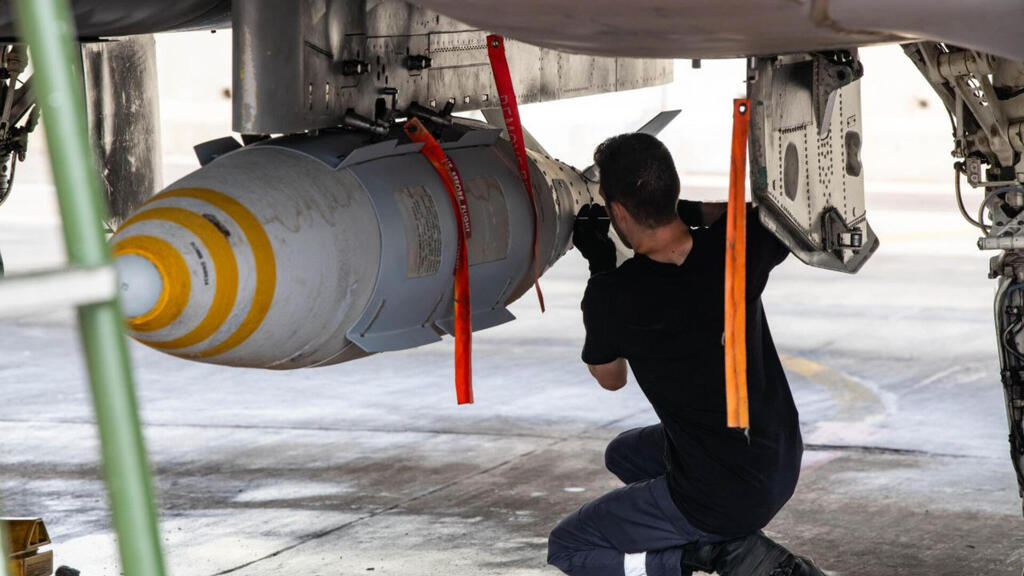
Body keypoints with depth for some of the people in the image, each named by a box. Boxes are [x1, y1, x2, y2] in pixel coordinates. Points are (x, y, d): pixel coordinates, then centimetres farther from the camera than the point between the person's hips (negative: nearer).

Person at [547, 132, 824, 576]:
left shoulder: (612, 295, -21)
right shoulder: (735, 247, -13)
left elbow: (611, 379, 3)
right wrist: (695, 213, 7)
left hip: (721, 497, -6)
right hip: (781, 463, 6)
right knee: (624, 454, 31)